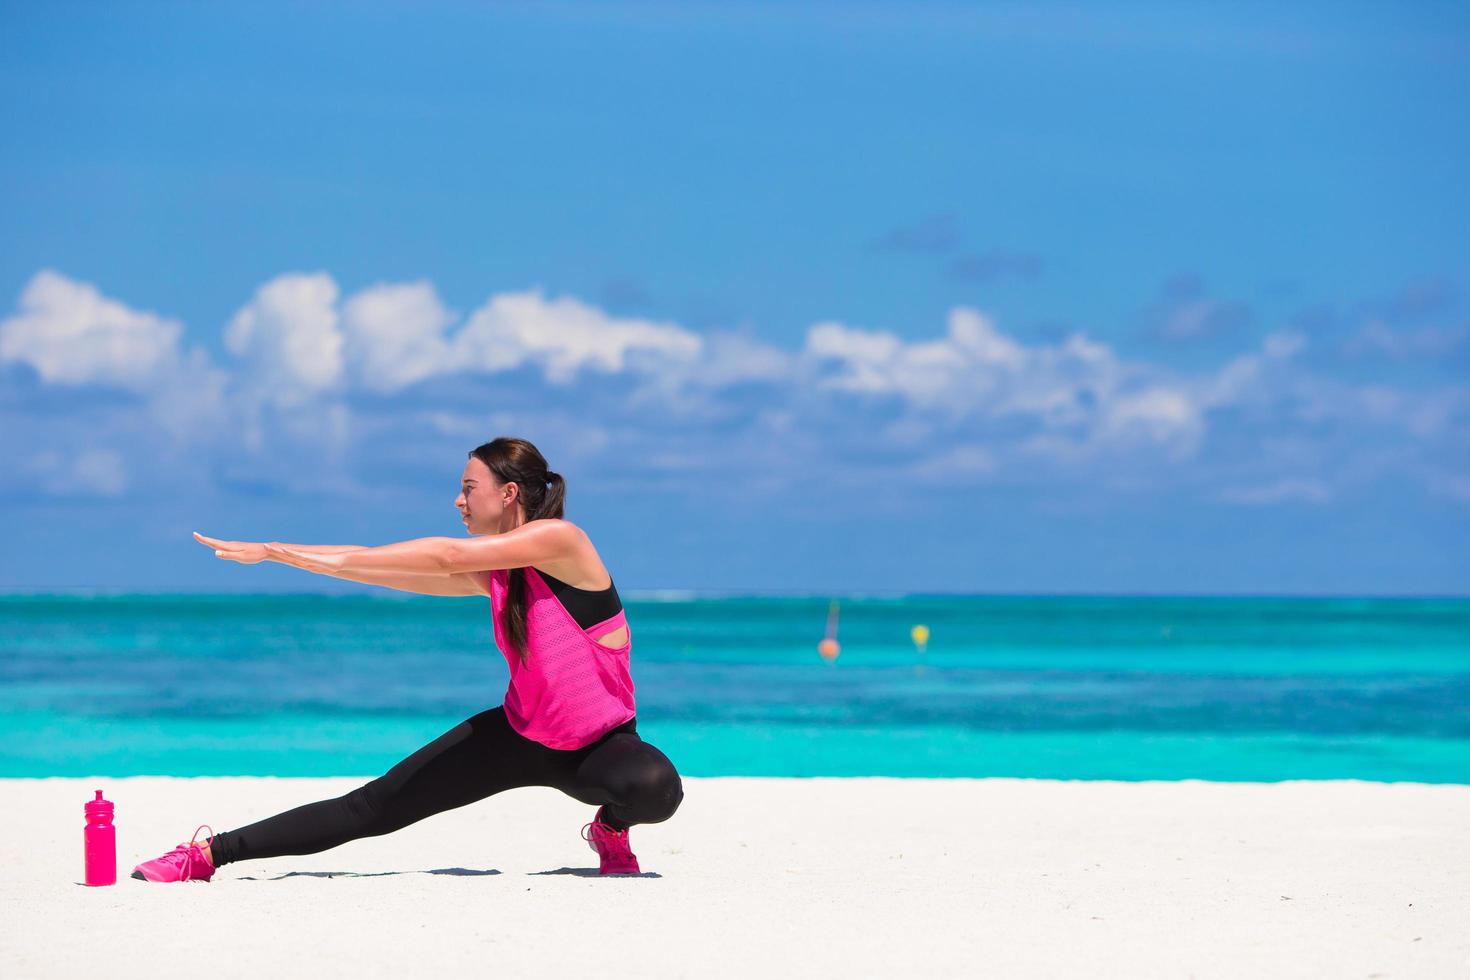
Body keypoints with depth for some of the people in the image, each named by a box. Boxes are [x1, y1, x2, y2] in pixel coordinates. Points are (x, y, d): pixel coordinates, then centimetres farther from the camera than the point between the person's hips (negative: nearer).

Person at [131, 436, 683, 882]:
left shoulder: (560, 540, -20)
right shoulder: (492, 572, 2)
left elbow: (445, 557, -26)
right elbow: (387, 571, 5)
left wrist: (335, 558, -23)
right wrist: (277, 553, 1)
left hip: (601, 747, -5)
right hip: (522, 735, 5)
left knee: (654, 786, -40)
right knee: (373, 808, -2)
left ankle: (612, 829, -6)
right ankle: (210, 853, 2)